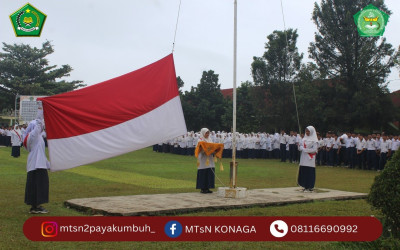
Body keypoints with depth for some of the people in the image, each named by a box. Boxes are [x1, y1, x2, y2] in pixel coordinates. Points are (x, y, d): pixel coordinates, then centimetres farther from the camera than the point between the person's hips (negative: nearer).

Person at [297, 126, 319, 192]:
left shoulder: (314, 140, -5)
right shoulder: (304, 138, 14)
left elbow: (314, 149, -12)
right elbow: (300, 147, 14)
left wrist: (305, 150, -15)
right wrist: (300, 147, -9)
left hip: (310, 159, -6)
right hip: (303, 158, 6)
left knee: (310, 172, -4)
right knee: (303, 171, 4)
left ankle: (310, 187, 2)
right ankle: (305, 186, 12)